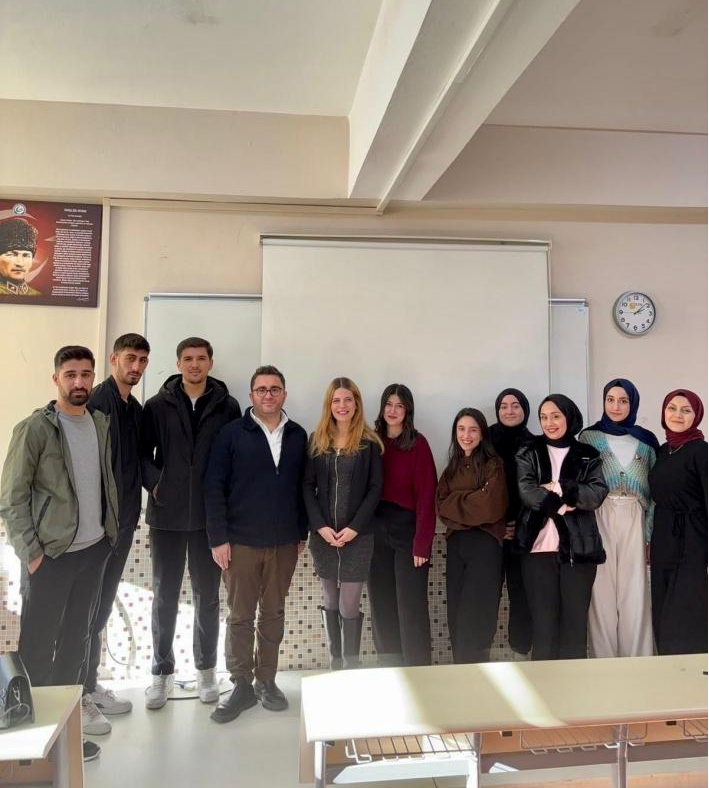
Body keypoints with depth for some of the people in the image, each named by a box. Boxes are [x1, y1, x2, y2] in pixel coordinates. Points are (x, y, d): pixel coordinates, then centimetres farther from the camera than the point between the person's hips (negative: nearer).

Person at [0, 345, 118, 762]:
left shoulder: (102, 423, 5)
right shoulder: (35, 428, -10)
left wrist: (112, 529, 7)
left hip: (95, 549, 5)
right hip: (53, 554, -5)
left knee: (77, 641, 15)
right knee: (38, 645, 5)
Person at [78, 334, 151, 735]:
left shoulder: (136, 409, 12)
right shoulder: (97, 402, -13)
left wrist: (132, 512, 12)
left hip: (124, 520, 8)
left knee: (104, 605, 16)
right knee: (88, 606, 1)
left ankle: (91, 684, 30)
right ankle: (78, 696, 14)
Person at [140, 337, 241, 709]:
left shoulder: (228, 407, 2)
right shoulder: (157, 405, 2)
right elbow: (142, 451, 4)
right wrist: (154, 483, -10)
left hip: (210, 515, 0)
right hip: (166, 514, 0)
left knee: (207, 595, 11)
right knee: (164, 595, 9)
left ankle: (206, 670, 26)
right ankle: (162, 672, 24)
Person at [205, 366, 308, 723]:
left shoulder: (298, 436, 4)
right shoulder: (232, 433, -5)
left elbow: (303, 487, 9)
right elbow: (214, 488, -6)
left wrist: (302, 533, 7)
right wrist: (218, 538, -10)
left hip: (284, 543, 3)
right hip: (241, 542, -2)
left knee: (274, 614, 13)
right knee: (240, 616, 7)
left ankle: (267, 681, 28)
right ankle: (241, 686, 21)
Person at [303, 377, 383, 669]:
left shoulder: (369, 442, -1)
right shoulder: (316, 440, 5)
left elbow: (375, 489, -4)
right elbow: (307, 486, 2)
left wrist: (354, 527, -13)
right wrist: (320, 526, -9)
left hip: (357, 536, -3)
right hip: (323, 535, 3)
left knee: (349, 607, -2)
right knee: (330, 603, 13)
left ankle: (352, 666, 13)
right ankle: (335, 663, 26)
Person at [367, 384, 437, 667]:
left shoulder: (418, 444, -4)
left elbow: (426, 495, -8)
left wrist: (422, 542, -14)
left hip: (408, 528, -4)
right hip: (376, 531, 4)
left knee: (411, 607, 0)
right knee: (382, 606, 10)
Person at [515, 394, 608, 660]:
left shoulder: (588, 456, 9)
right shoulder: (528, 454, 8)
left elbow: (597, 494, -7)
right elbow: (527, 492, -7)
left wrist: (558, 488, -13)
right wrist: (565, 503, -12)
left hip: (579, 548, 1)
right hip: (539, 548, 0)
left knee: (575, 624, 6)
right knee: (543, 624, 4)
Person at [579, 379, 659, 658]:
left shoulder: (646, 440, 11)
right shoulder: (588, 437, 6)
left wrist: (651, 533, 1)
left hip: (635, 522, 1)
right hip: (599, 520, -1)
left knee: (635, 592, 0)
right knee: (602, 591, -1)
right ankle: (603, 663, 9)